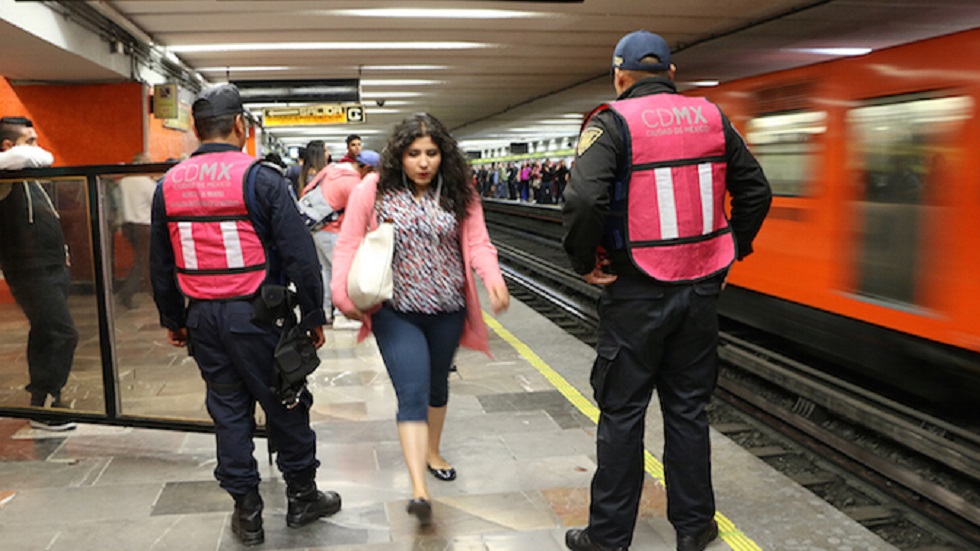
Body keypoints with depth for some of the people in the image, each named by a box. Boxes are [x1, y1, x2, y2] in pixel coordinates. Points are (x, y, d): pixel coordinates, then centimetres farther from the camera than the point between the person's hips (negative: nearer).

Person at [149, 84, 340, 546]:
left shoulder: (168, 185, 5)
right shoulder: (260, 178, -12)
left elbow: (160, 264, 11)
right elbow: (299, 253, -13)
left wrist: (173, 319, 21)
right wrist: (313, 316, -5)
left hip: (203, 317, 5)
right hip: (255, 316, -5)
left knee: (228, 411, 14)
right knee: (285, 405, 10)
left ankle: (246, 512, 23)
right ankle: (302, 497, 25)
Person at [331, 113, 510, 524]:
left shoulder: (460, 195, -1)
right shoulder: (373, 192, -6)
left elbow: (477, 243, -5)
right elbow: (348, 245, -4)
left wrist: (494, 280, -23)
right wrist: (343, 293, -16)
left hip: (447, 310, 3)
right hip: (396, 312, -3)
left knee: (437, 383, 21)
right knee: (412, 393, -11)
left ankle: (432, 451, 45)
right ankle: (419, 490, -10)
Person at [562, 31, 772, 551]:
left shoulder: (612, 122, -9)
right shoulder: (712, 118, 7)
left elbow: (582, 201, -24)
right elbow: (756, 191, 12)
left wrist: (585, 263, -9)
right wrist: (732, 248, 20)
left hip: (636, 293, -4)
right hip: (700, 288, 5)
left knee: (622, 414, 7)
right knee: (688, 407, 16)